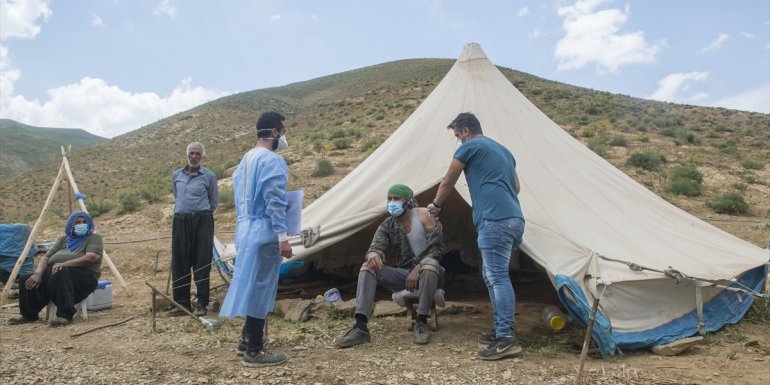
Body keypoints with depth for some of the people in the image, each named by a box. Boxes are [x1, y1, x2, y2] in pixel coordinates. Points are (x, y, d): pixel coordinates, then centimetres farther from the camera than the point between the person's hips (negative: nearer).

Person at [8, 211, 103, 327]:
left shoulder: (94, 238, 7)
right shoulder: (63, 239, 24)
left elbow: (91, 258, -12)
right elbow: (45, 257, 14)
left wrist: (65, 264, -24)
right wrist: (38, 273, -8)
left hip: (83, 276, -6)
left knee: (60, 274, -37)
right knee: (25, 280, -15)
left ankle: (65, 316, -34)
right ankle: (29, 314, 5)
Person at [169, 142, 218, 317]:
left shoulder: (209, 176, -1)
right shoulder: (176, 175, 11)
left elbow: (214, 202, 8)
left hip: (202, 221, -4)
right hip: (180, 221, 4)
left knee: (202, 263, -2)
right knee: (179, 263, 5)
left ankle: (202, 304, 5)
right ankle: (181, 303, 14)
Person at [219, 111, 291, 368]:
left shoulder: (246, 159, 15)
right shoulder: (272, 160, -14)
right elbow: (275, 202, -20)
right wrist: (283, 237, -19)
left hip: (245, 229, 9)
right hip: (263, 233, -9)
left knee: (251, 285, 19)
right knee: (261, 287, -2)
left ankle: (247, 340, 30)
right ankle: (254, 351, 6)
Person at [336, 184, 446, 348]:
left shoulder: (423, 215, -10)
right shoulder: (387, 225, 2)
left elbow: (437, 248, -14)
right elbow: (375, 246, -12)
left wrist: (418, 268, -23)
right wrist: (373, 255, -37)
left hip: (427, 272, -4)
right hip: (405, 274, 4)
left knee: (430, 263, -40)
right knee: (368, 267, -18)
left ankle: (421, 323, -27)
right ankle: (360, 327, -28)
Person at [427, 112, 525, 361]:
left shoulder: (469, 147, 3)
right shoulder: (503, 150, 27)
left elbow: (448, 182, 12)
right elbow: (516, 186, 31)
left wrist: (436, 205, 28)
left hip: (494, 220, -9)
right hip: (514, 218, 9)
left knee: (497, 277, -13)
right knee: (492, 275, 16)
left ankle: (506, 339, -16)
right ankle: (502, 329, 19)